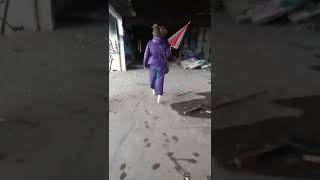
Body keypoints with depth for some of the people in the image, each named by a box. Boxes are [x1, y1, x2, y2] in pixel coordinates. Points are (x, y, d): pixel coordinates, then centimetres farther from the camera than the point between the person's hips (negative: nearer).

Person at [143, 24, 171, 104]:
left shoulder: (150, 43, -8)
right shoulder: (165, 43, -7)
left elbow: (146, 54, -4)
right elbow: (168, 54, -4)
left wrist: (145, 64, 8)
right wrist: (169, 49, 17)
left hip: (153, 64, 1)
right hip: (161, 64, -1)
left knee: (153, 77, 22)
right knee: (160, 79, 2)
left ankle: (153, 90, 44)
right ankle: (159, 95, -10)